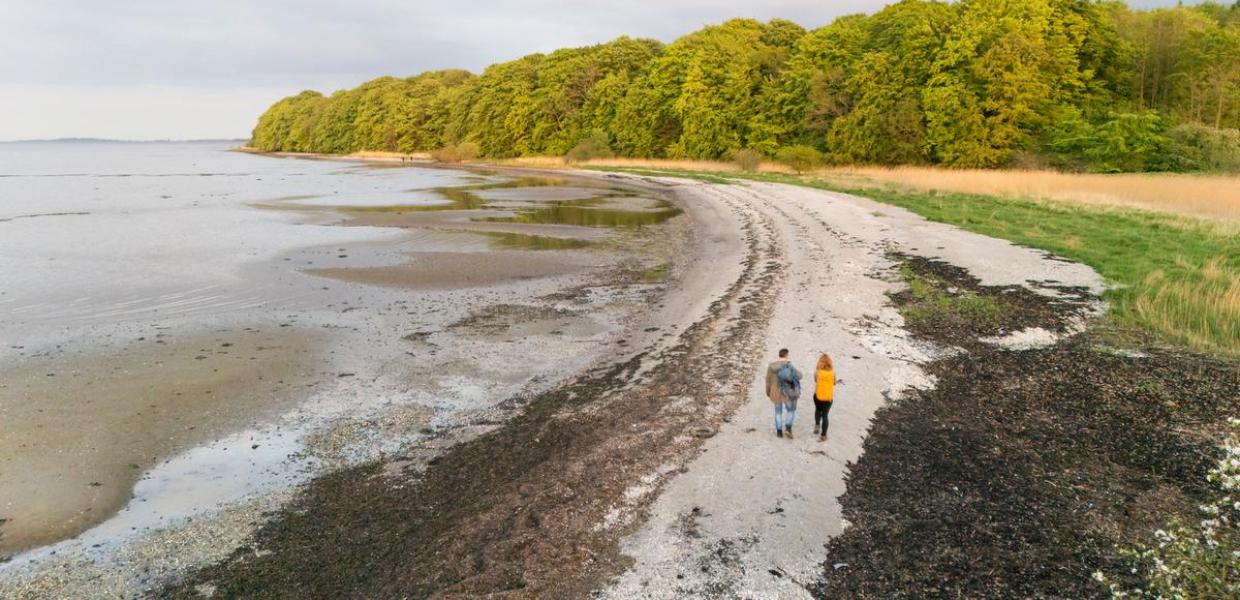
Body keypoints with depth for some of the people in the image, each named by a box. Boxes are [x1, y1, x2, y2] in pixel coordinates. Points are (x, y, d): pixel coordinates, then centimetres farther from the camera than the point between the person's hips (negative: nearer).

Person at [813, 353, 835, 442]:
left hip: (818, 395, 0)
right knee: (825, 415, 9)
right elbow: (834, 383, 7)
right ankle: (823, 435, 11)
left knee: (818, 410, 30)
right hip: (829, 397, 0)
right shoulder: (832, 372, -8)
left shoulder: (817, 371, -13)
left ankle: (817, 425, 18)